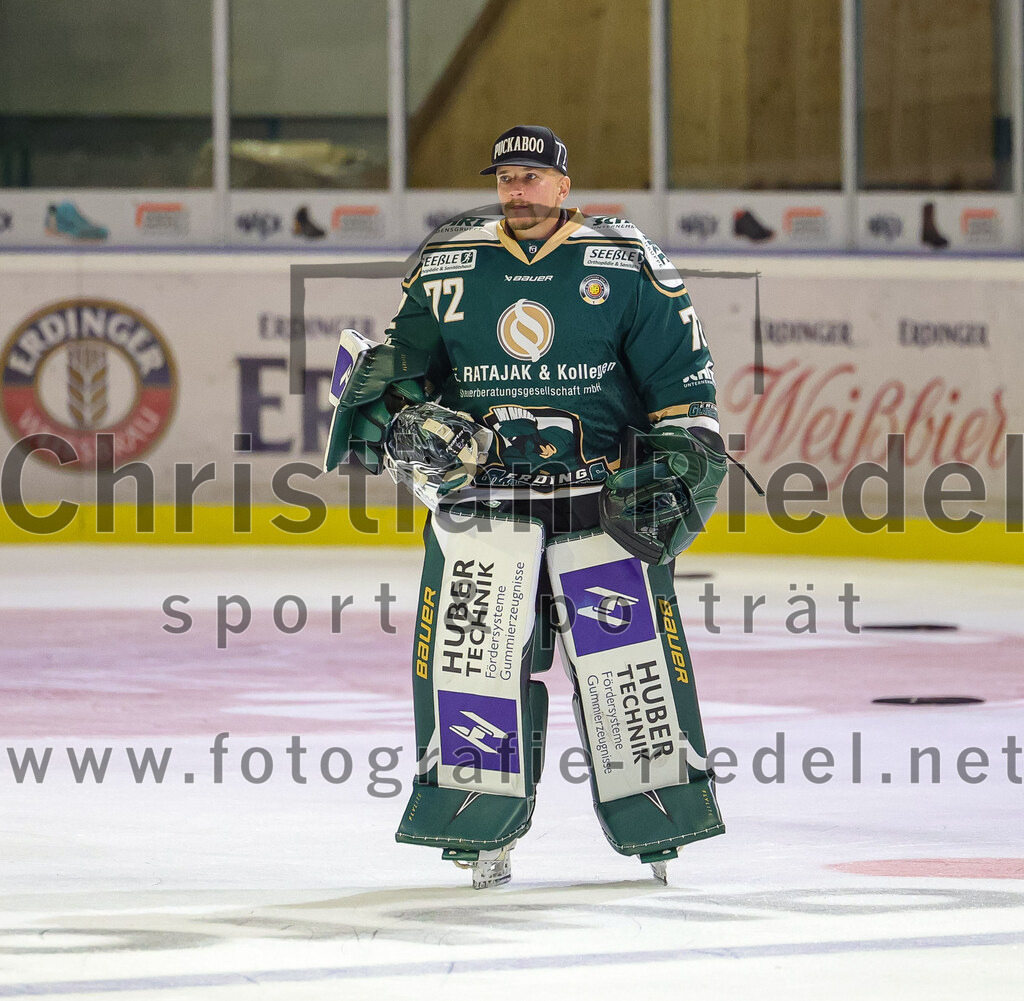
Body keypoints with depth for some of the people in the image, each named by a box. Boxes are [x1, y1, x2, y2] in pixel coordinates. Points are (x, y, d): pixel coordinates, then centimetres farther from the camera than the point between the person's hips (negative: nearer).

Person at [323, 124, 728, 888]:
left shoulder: (626, 264, 0)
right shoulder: (448, 264, 6)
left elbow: (681, 370, 4)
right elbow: (405, 357, 14)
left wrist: (684, 455, -2)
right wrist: (386, 407, -5)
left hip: (602, 492, -1)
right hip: (481, 490, 1)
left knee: (627, 649, -4)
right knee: (476, 647, -6)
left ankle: (656, 821, 9)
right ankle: (484, 830, 3)